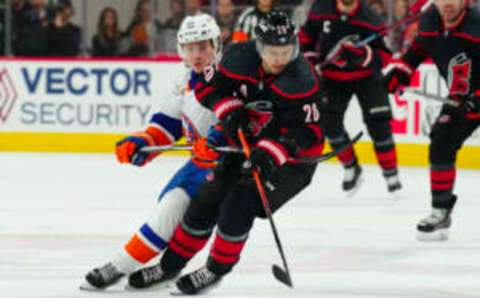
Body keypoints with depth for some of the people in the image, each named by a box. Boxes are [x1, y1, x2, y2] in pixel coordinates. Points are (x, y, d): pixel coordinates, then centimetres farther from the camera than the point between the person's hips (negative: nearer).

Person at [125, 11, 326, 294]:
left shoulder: (303, 81, -28)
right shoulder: (240, 57, -14)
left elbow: (307, 133, -29)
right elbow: (208, 85, -1)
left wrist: (272, 153, -42)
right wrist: (228, 109, -19)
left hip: (293, 157, -5)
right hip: (248, 142, 5)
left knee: (238, 206, -19)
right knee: (206, 202, 5)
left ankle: (216, 270, 2)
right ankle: (169, 266, 21)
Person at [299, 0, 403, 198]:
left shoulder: (371, 20, -19)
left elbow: (384, 56, -17)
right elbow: (306, 36, 6)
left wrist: (363, 54, -35)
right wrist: (309, 61, -2)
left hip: (365, 76, -2)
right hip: (332, 76, 3)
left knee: (378, 125, -9)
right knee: (330, 122, -9)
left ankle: (391, 174, 3)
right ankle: (351, 169, 12)